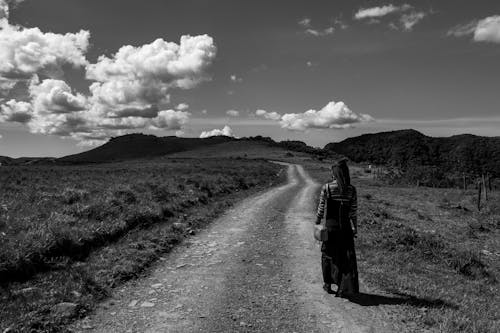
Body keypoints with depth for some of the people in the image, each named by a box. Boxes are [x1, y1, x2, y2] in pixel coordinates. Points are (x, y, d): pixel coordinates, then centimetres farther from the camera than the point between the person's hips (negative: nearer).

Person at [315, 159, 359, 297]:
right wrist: (355, 228, 8)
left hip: (330, 226, -1)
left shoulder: (326, 188, -11)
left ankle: (328, 285, 27)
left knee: (328, 255, 16)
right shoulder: (351, 189, -5)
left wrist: (317, 222, 8)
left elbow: (321, 208, -5)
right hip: (346, 227, 1)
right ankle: (344, 289, 7)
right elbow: (354, 211, -2)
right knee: (347, 256, 8)